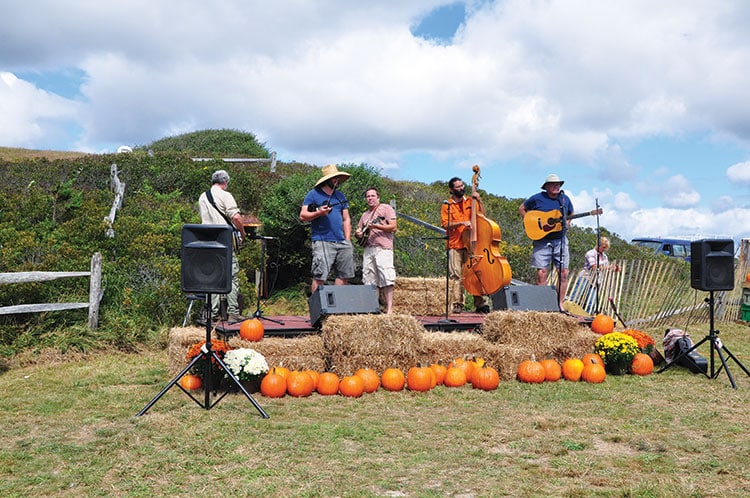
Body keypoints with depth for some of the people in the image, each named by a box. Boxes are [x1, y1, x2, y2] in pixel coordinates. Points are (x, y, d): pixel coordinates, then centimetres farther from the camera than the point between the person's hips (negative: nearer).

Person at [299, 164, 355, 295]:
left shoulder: (340, 196, 20)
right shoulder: (314, 194, 4)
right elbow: (302, 216, -2)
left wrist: (348, 240, 10)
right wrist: (318, 213, -19)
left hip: (341, 242, 6)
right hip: (323, 242, -6)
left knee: (344, 275, 5)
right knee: (319, 277, -11)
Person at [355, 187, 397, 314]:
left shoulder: (386, 208, 5)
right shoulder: (365, 215, 24)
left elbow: (393, 227, -5)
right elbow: (358, 231, 27)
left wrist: (376, 226, -15)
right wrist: (358, 234, 3)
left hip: (383, 248, -6)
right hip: (368, 249, 7)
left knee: (386, 279, -13)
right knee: (370, 280, 2)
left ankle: (389, 309, -14)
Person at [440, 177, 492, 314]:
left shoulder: (470, 201, 14)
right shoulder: (447, 206, 7)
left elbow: (482, 215, 5)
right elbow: (445, 224, -5)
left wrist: (479, 200, -6)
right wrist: (462, 223, -16)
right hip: (455, 245, -2)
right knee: (456, 276, -4)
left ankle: (481, 303, 0)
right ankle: (457, 304, 1)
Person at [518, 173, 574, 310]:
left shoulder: (565, 199, 9)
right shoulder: (537, 198, -2)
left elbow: (571, 215, 25)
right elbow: (522, 208, 9)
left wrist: (566, 224, 6)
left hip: (560, 240, 3)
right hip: (542, 240, -3)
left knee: (563, 273, -1)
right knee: (542, 273, -7)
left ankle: (560, 304, 9)